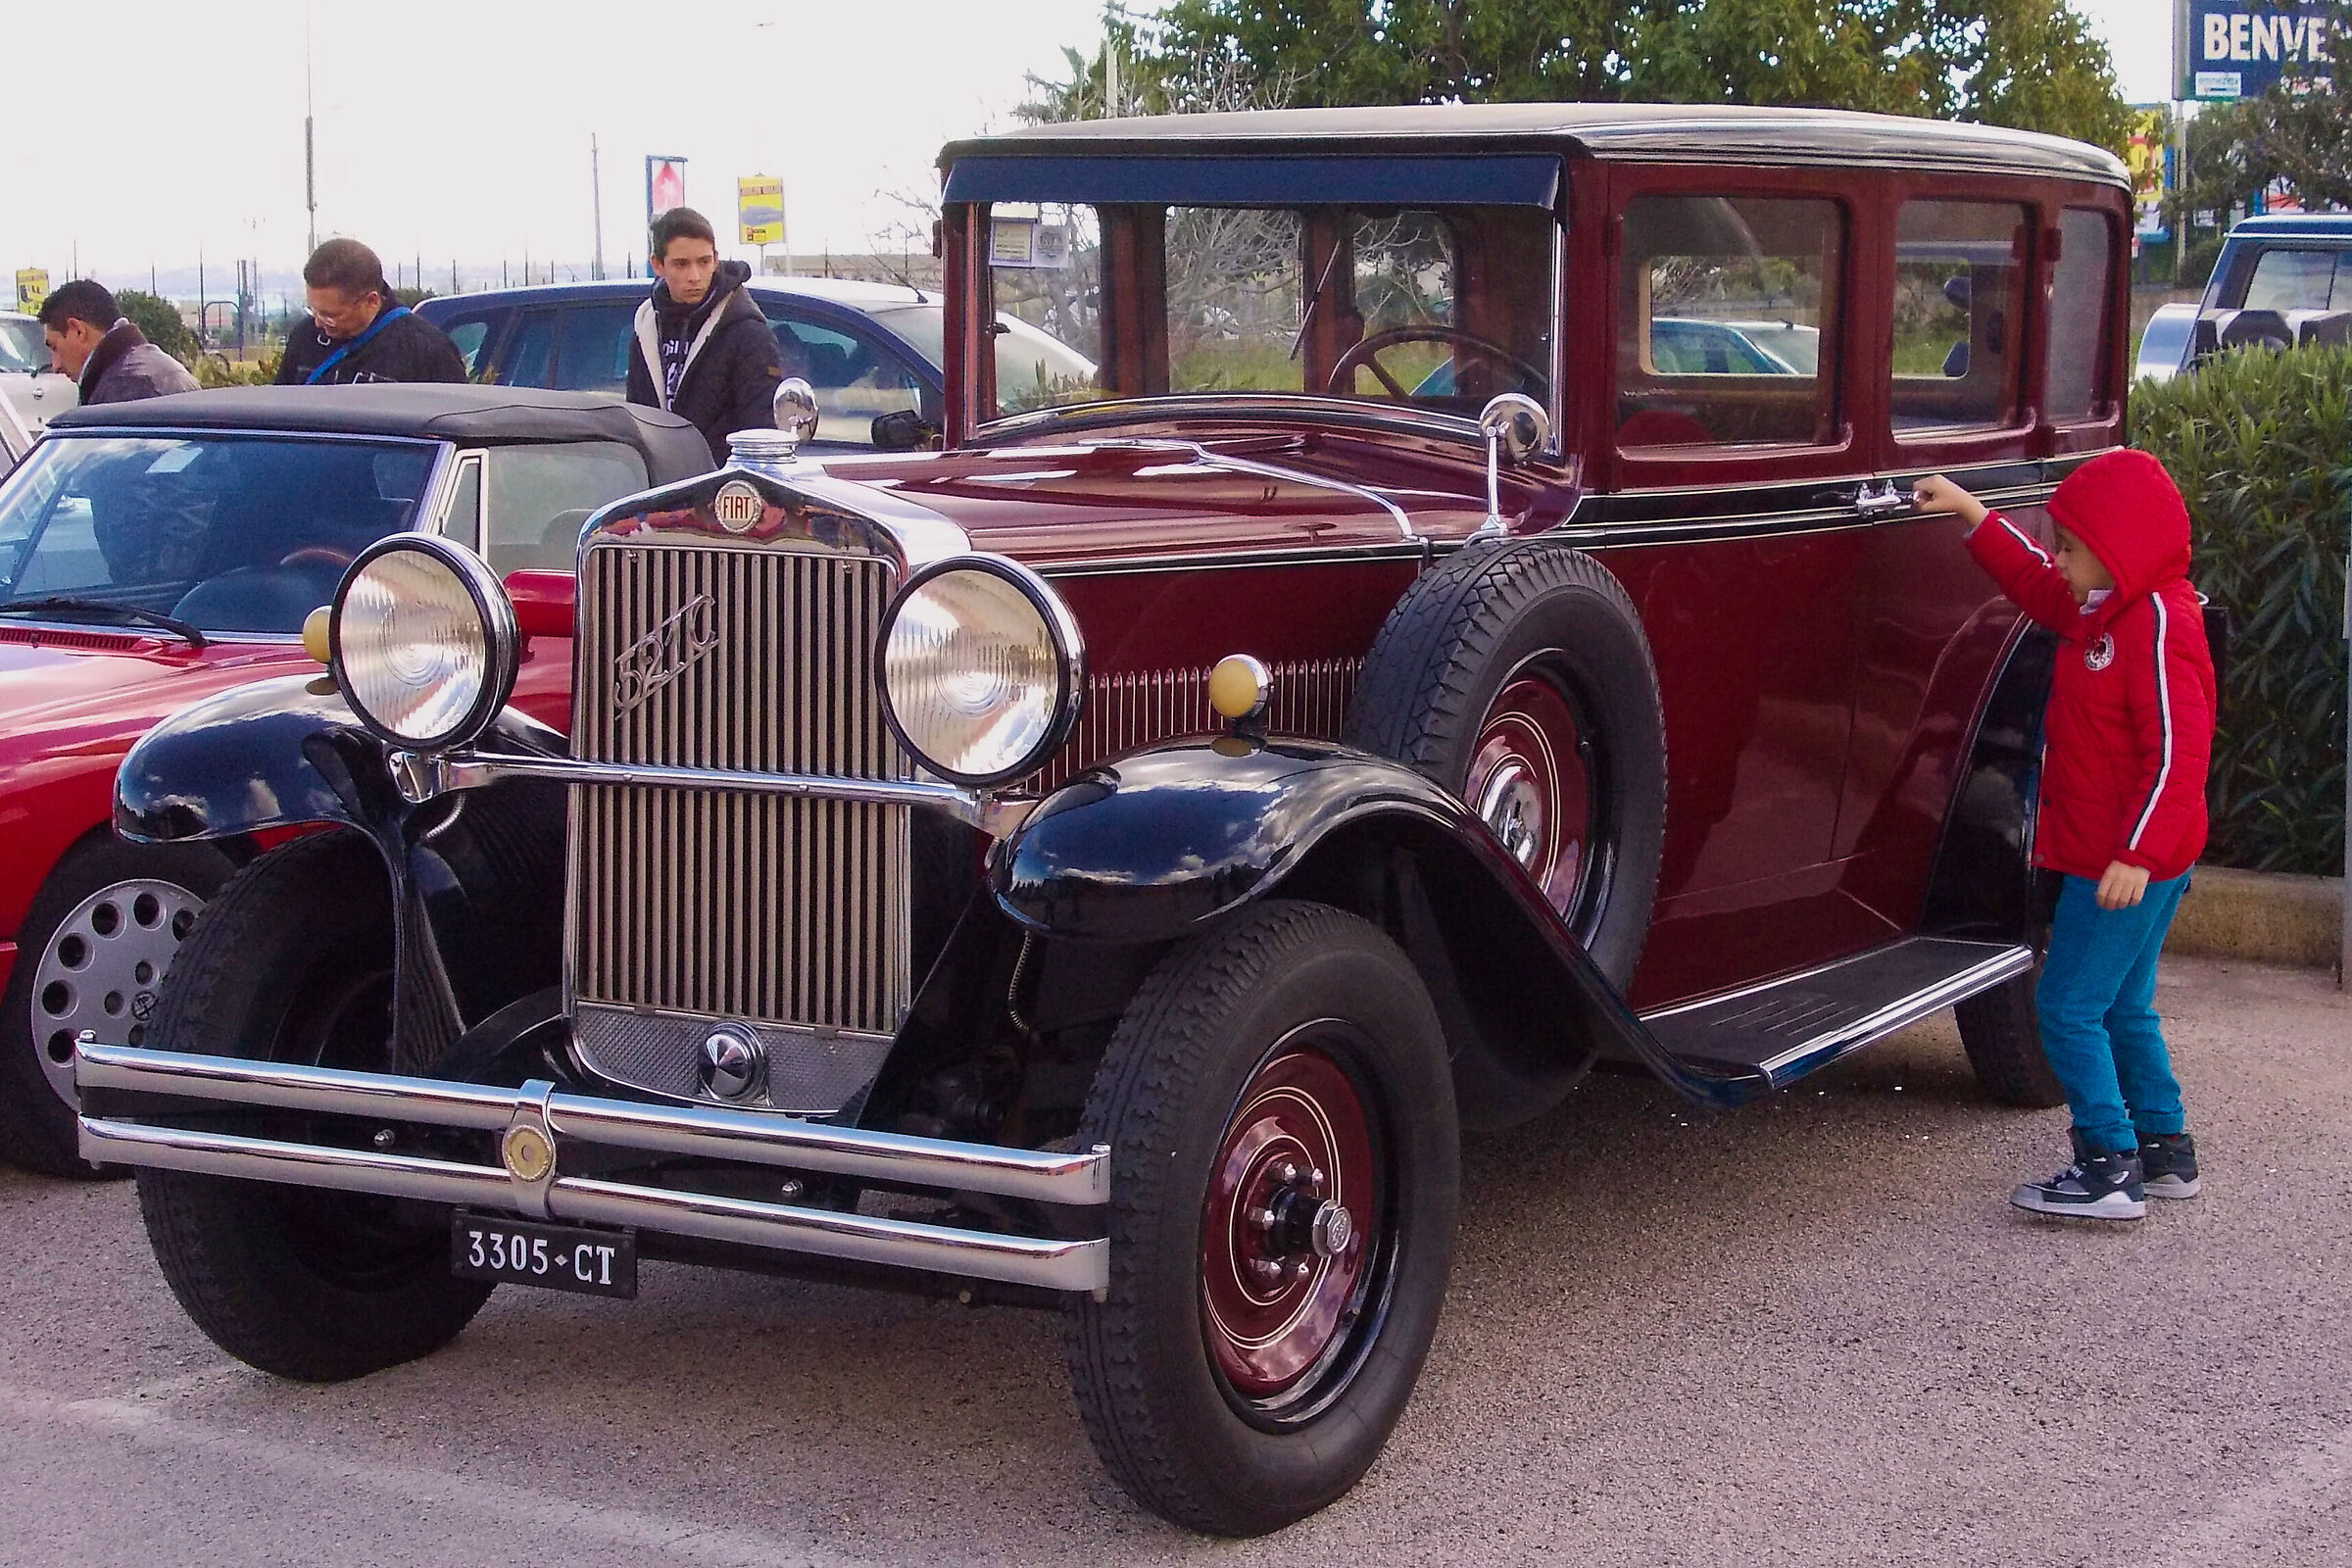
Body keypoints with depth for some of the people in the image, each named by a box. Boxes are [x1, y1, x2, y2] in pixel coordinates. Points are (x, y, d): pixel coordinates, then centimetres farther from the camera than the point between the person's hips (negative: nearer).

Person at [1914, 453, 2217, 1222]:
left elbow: (2177, 750, -26)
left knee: (2070, 1008, -7)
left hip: (2126, 865, -10)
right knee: (2123, 1007, 18)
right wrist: (1970, 512, 25)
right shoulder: (2106, 609, 9)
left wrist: (2137, 854, -29)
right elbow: (2036, 582, 28)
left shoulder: (2157, 625, -21)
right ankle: (2165, 1150, 27)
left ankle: (2111, 1168, -5)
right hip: (2111, 858, 10)